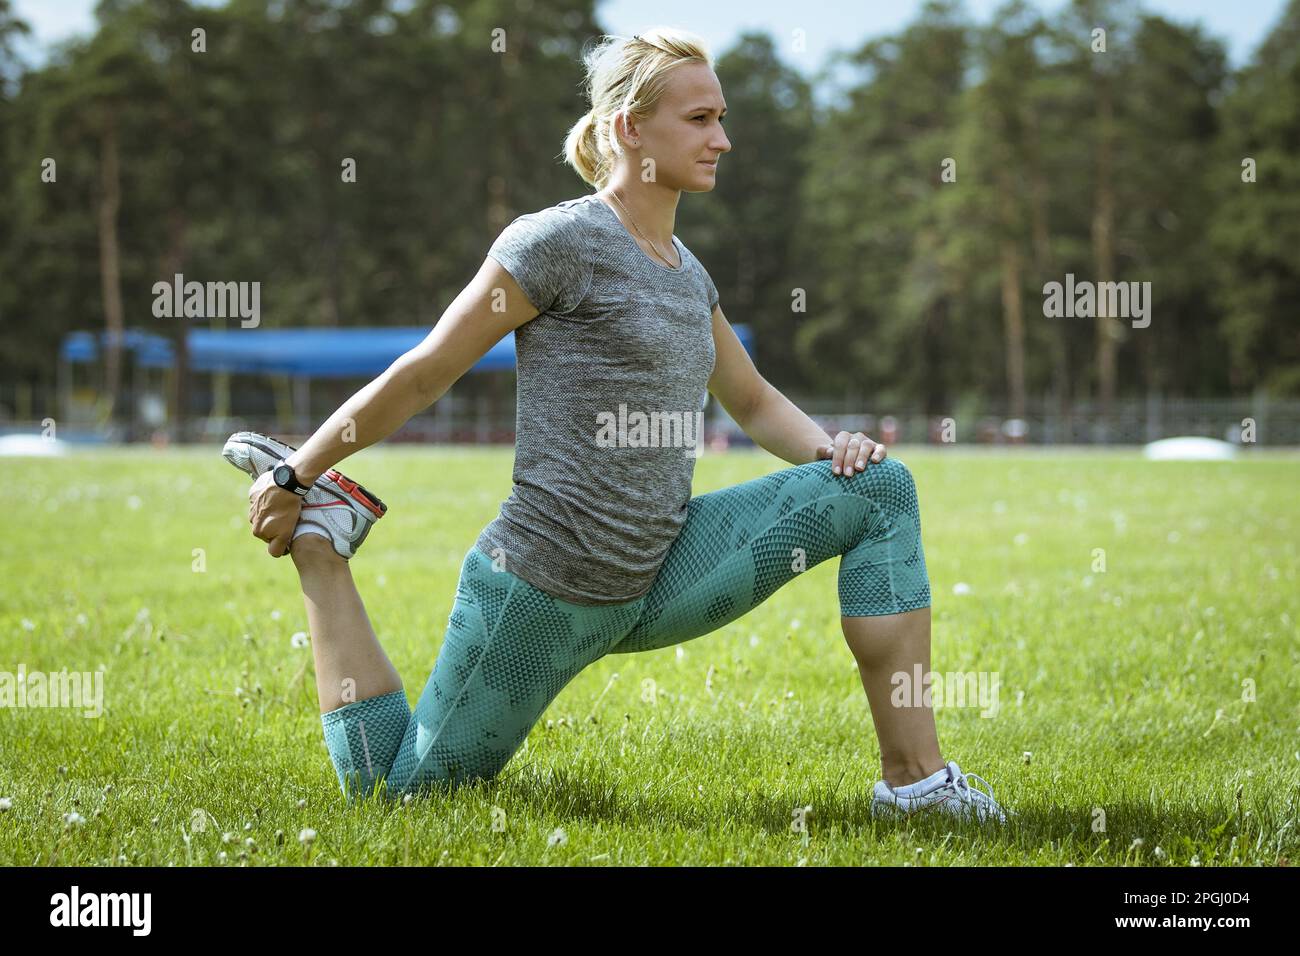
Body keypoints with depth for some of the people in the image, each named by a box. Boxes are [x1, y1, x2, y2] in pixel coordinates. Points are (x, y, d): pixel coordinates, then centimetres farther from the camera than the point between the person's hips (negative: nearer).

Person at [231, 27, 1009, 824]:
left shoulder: (686, 272, 11)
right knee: (393, 787, 0)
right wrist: (291, 477, -5)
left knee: (880, 486, -4)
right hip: (542, 590, -7)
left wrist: (829, 447, 2)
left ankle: (913, 773, -6)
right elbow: (419, 379, -9)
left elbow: (754, 401, 23)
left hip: (655, 581, 7)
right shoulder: (559, 241, -13)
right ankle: (322, 539, 17)